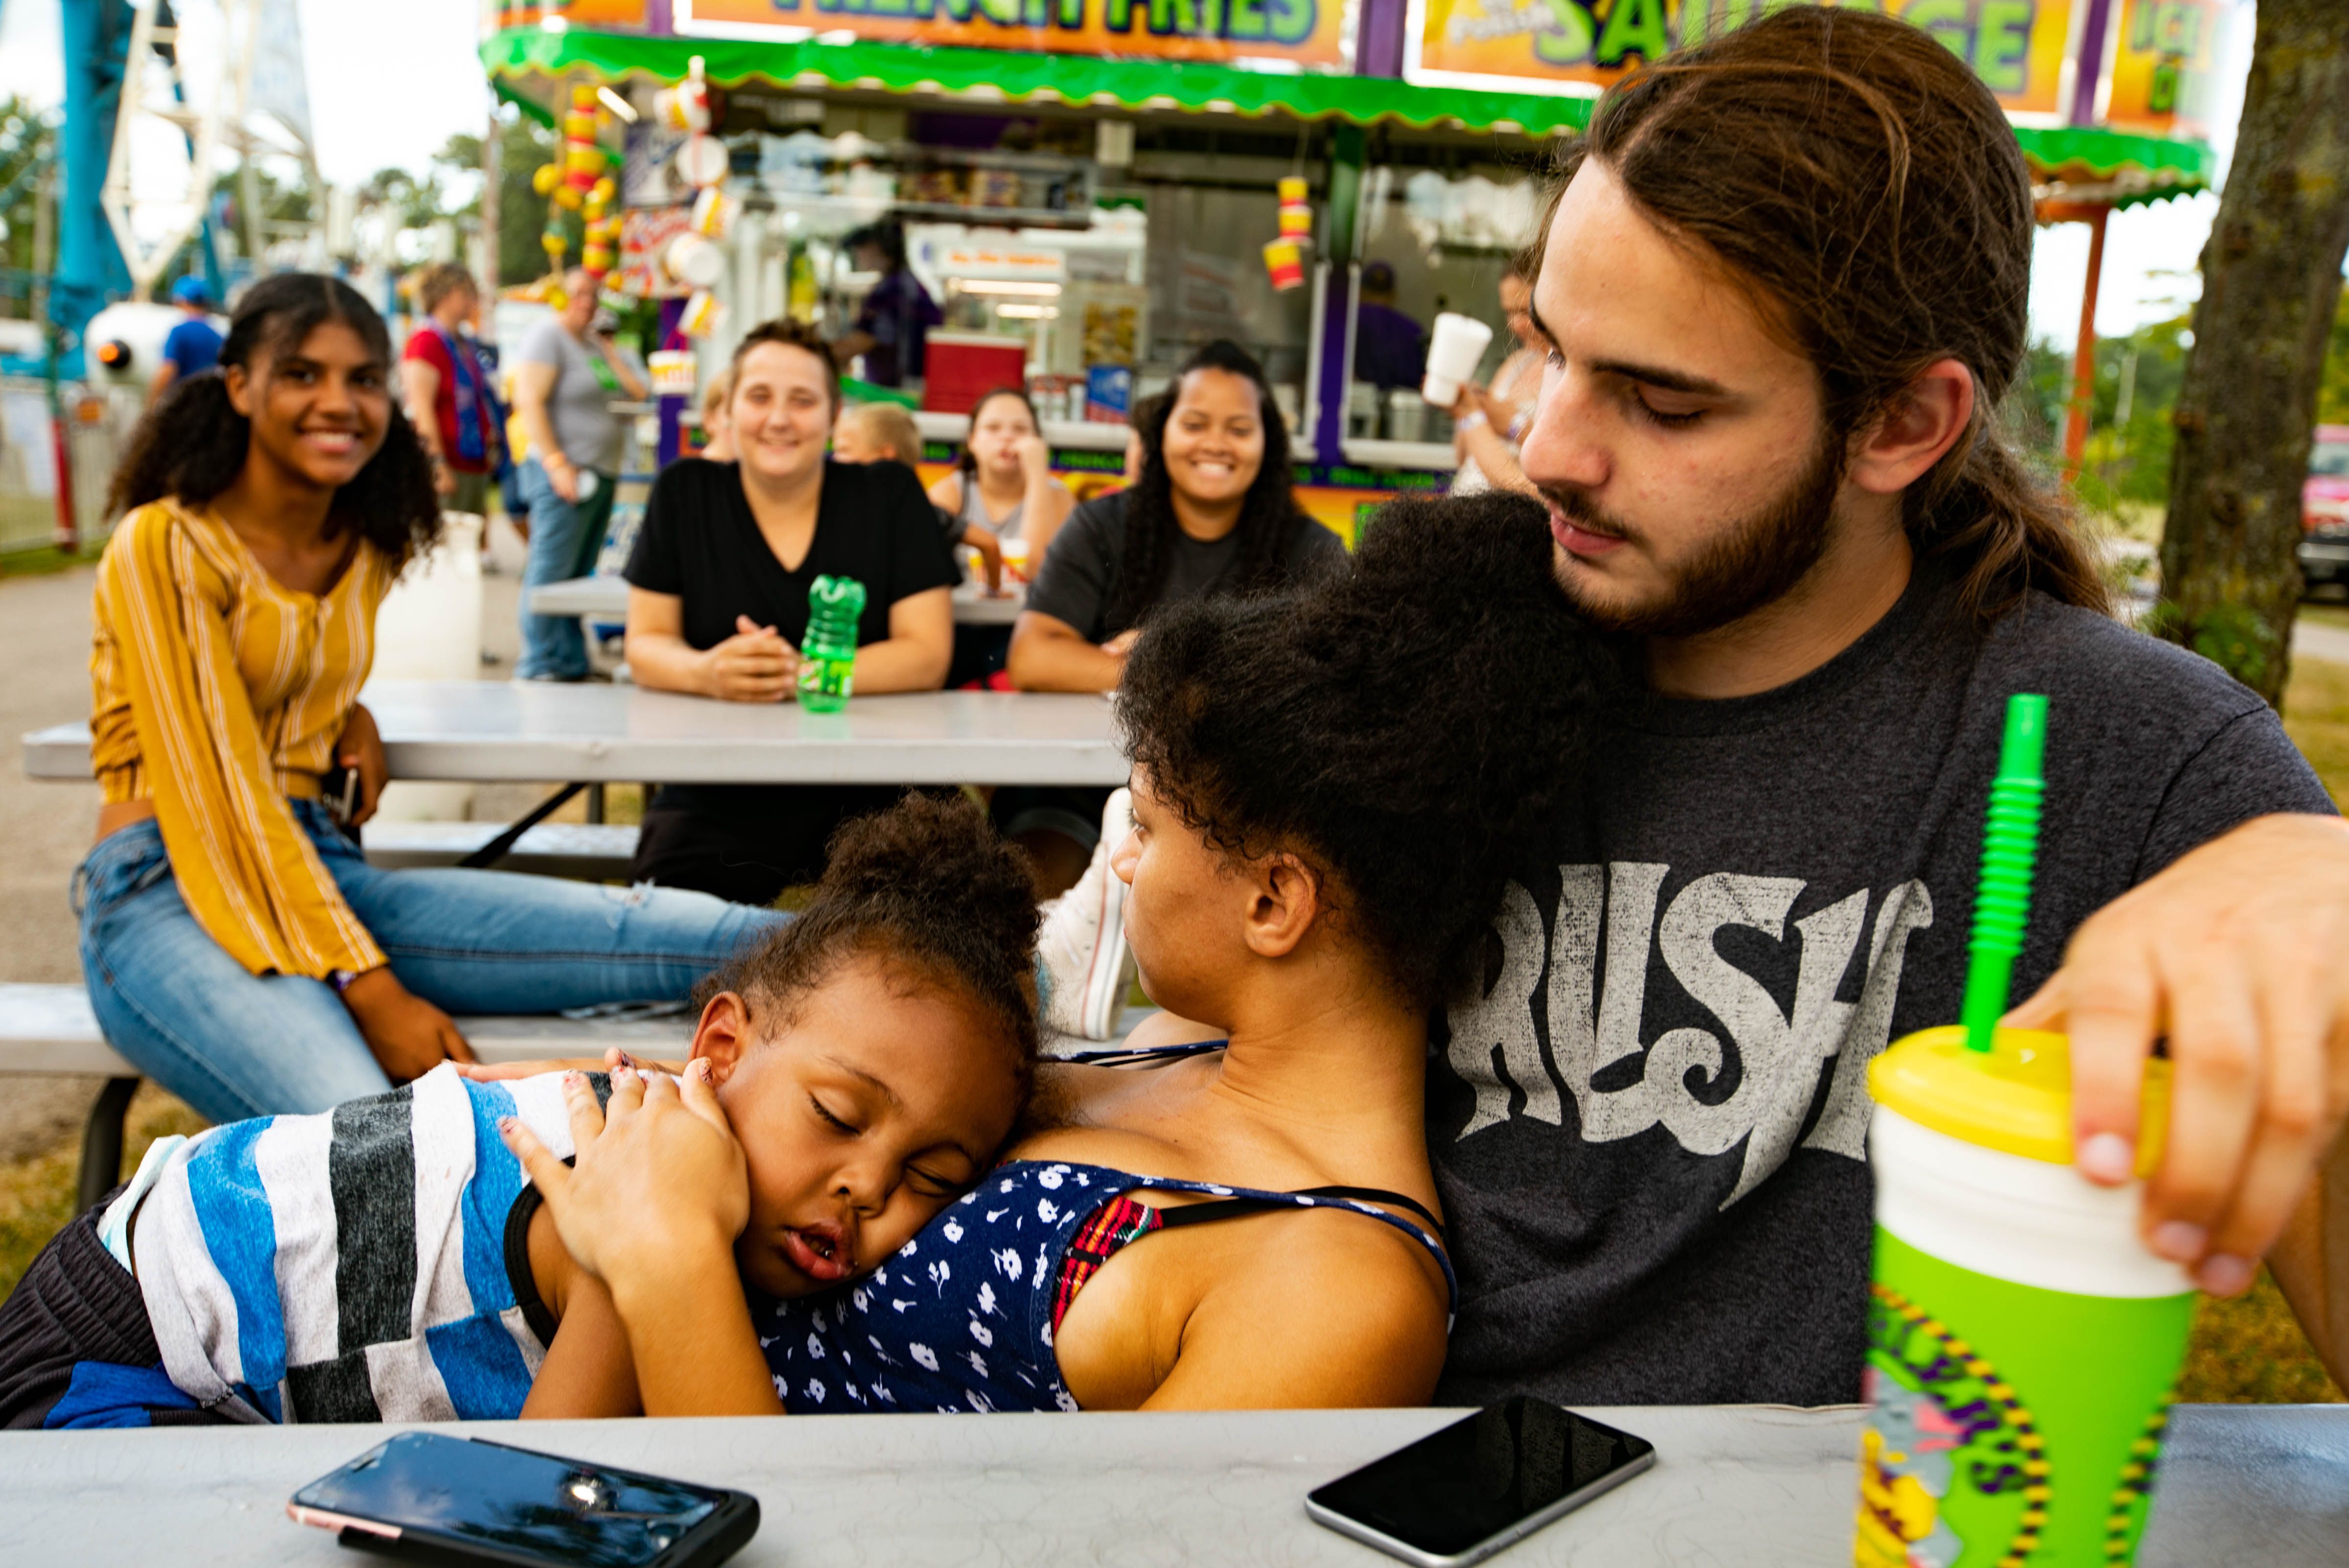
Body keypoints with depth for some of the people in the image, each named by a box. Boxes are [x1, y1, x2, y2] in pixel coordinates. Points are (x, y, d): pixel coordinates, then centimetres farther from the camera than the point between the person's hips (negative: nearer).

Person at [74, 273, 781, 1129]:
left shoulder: (365, 552, 13)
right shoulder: (164, 546, -8)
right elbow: (223, 798, -14)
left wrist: (352, 719, 7)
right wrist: (372, 993, -19)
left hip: (322, 874, 6)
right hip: (167, 897, -6)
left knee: (630, 931, -19)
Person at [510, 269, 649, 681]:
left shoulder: (593, 342, 20)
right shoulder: (546, 337, -6)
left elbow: (637, 391, 17)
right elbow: (529, 402, -16)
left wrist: (610, 350, 9)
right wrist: (557, 464, -21)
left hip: (602, 474, 9)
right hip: (566, 473, -9)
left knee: (579, 575, 11)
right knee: (551, 572, -8)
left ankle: (572, 667, 15)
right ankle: (538, 669, -4)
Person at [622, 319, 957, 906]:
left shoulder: (891, 497, 4)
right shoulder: (684, 494, 8)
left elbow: (927, 654, -3)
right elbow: (645, 646, 7)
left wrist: (802, 674, -19)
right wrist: (707, 672, -18)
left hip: (858, 806, -1)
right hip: (712, 807, 1)